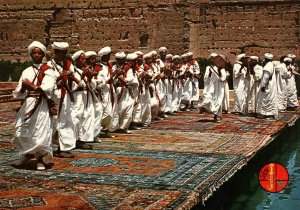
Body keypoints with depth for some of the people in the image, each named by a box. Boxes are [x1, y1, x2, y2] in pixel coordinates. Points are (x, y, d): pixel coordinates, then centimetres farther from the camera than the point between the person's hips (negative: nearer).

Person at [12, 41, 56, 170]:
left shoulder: (48, 71, 2)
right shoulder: (26, 72, 13)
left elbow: (48, 88, -13)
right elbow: (18, 93, 8)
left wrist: (31, 86, -12)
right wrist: (23, 87, -14)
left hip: (42, 104, -4)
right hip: (28, 103, 4)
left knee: (41, 132, -7)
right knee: (21, 132, 4)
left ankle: (41, 159, 7)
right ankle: (27, 154, 28)